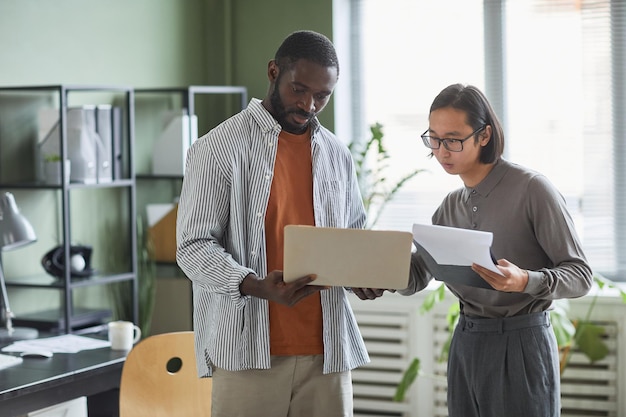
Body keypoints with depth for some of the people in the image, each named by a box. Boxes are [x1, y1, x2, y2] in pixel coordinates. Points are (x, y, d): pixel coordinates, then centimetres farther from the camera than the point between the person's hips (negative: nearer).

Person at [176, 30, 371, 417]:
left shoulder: (337, 155, 14)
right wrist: (255, 286, -24)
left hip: (327, 350, 5)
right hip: (249, 352, -4)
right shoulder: (219, 148, -3)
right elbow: (194, 247, -8)